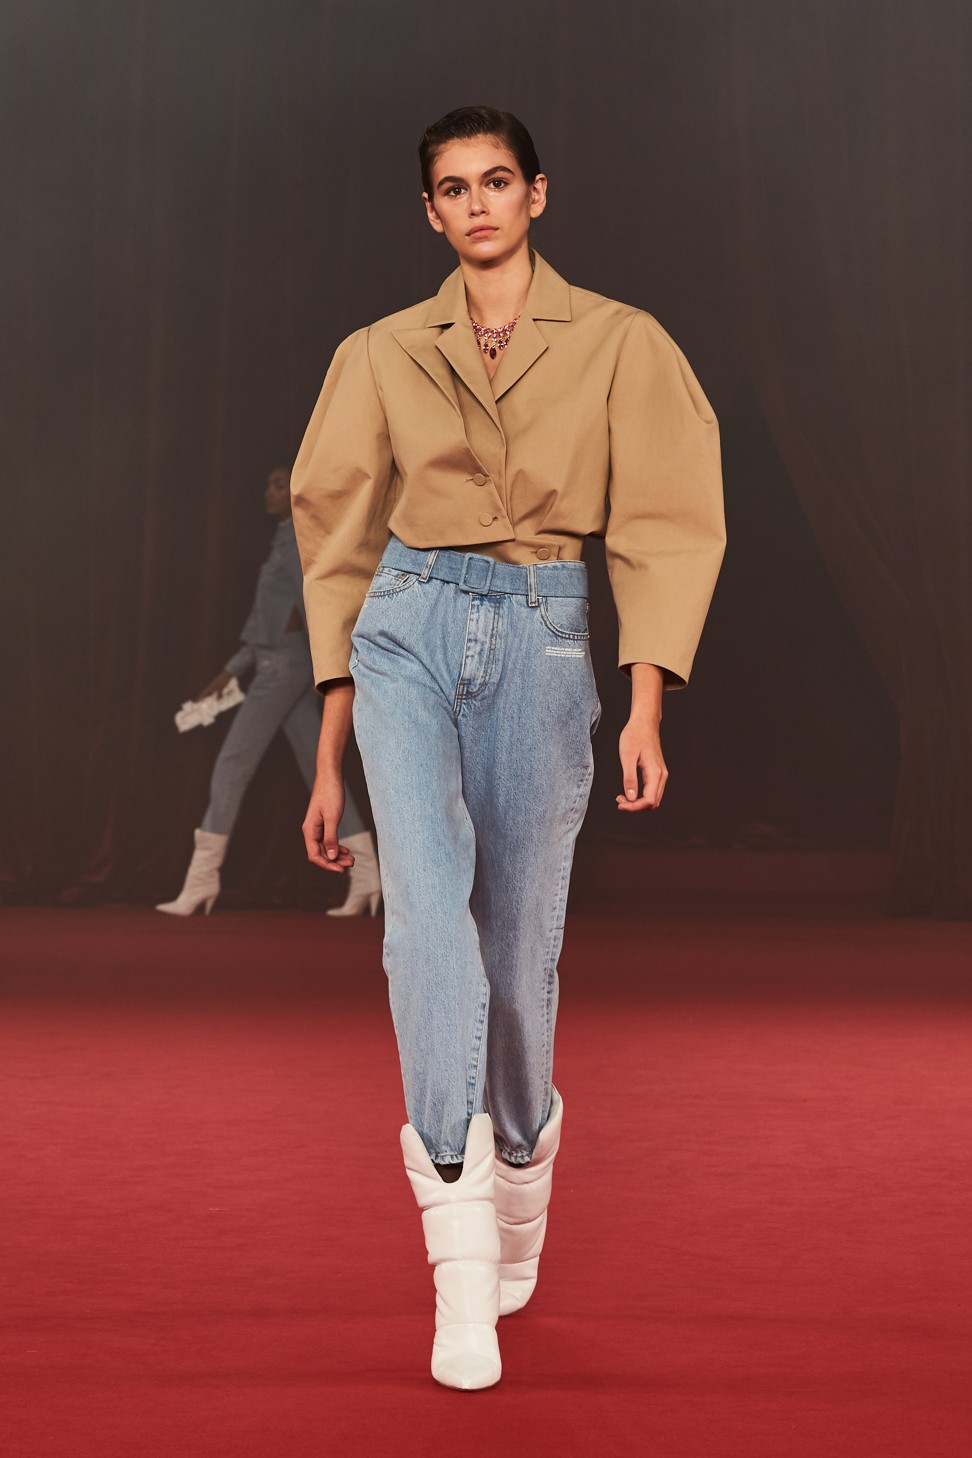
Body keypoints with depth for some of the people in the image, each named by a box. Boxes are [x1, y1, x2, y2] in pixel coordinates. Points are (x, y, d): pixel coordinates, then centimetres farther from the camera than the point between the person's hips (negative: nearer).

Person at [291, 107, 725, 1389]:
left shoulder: (618, 345, 5)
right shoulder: (384, 356, 10)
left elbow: (664, 527, 2)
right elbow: (342, 543, 13)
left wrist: (645, 709, -10)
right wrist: (330, 756, 10)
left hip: (543, 636, 0)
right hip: (408, 629, 1)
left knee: (519, 934, 5)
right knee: (429, 896, -20)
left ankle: (520, 1173, 33)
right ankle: (460, 1234, -23)